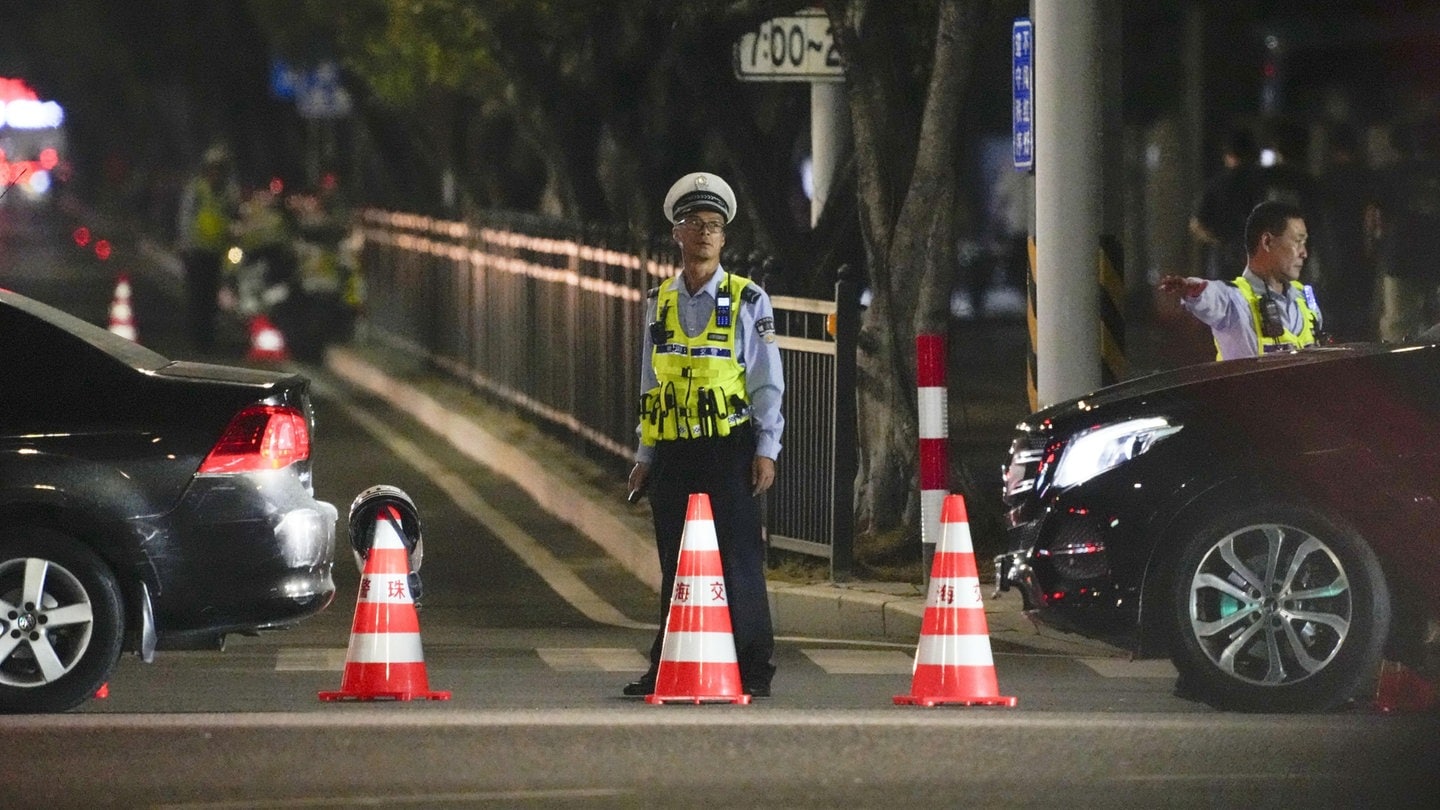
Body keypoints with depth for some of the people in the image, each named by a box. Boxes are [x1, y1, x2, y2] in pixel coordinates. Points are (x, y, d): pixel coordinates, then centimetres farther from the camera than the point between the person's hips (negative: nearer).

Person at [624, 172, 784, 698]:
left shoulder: (747, 301, 2)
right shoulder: (660, 303, 12)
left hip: (729, 450, -4)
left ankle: (752, 670, -2)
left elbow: (767, 382, 0)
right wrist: (645, 456, 13)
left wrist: (766, 450, -7)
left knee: (738, 561, -6)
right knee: (675, 565, 6)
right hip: (673, 455, 4)